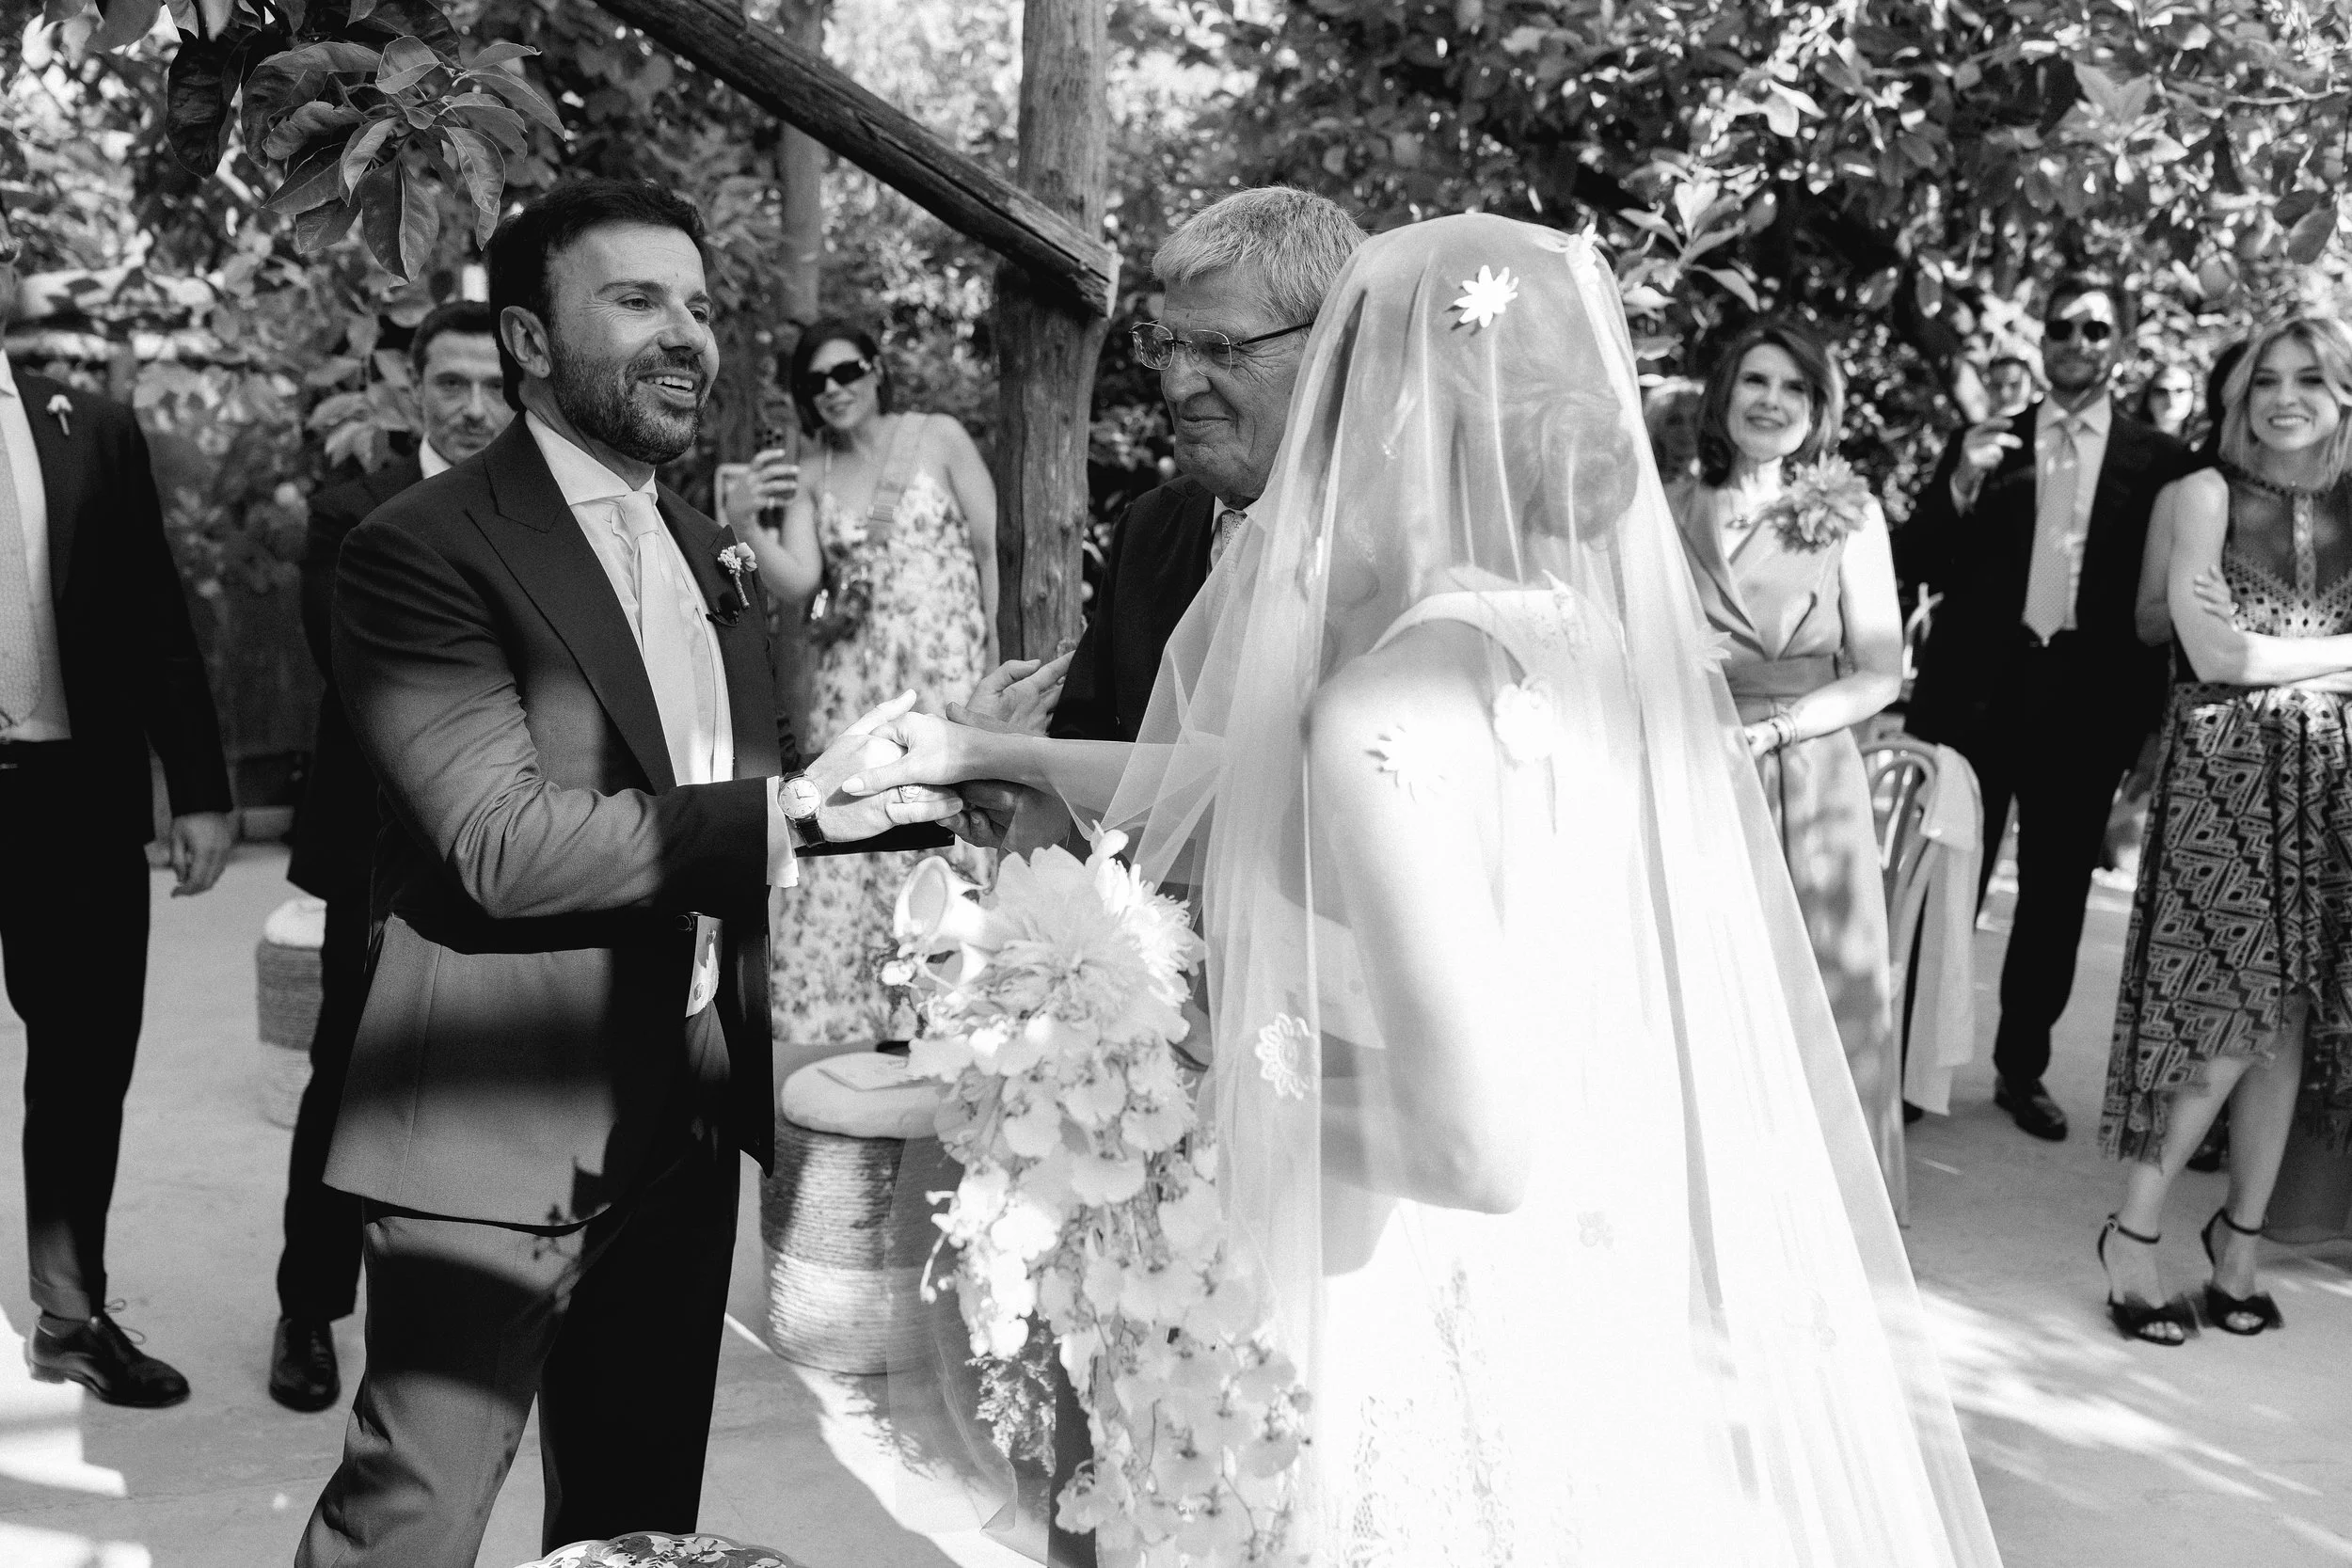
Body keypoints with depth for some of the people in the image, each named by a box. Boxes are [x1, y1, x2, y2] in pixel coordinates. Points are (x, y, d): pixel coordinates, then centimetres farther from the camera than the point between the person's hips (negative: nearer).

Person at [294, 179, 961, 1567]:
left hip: (687, 1124, 7)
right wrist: (791, 812, -24)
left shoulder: (714, 556, 14)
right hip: (500, 1134, -7)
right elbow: (508, 843, -21)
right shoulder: (424, 550, -11)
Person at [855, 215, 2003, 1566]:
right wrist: (992, 754, 18)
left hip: (1415, 1343, -7)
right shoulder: (1601, 643, 0)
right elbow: (1264, 790, 12)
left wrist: (1243, 1099, -13)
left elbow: (1483, 1143, -30)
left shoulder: (1389, 708, -26)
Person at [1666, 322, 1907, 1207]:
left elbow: (1880, 674, 1)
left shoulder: (1850, 518, 4)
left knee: (1820, 1004, 2)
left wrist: (1770, 728, -10)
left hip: (1811, 784, 0)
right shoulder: (1672, 508, 5)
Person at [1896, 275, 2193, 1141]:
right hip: (1976, 693, 0)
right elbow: (1916, 567, 1)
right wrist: (1960, 487, -15)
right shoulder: (1983, 442, 7)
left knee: (2055, 897, 9)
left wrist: (2151, 714, -4)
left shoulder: (2159, 460, 5)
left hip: (2085, 703, 1)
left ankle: (2022, 1067, 21)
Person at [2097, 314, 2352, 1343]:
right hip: (2227, 769, -4)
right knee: (2227, 1021, -6)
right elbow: (2213, 655, -9)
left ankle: (2241, 1234, 20)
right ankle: (2134, 1231, 8)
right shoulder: (2209, 494, 0)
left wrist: (2264, 647, -10)